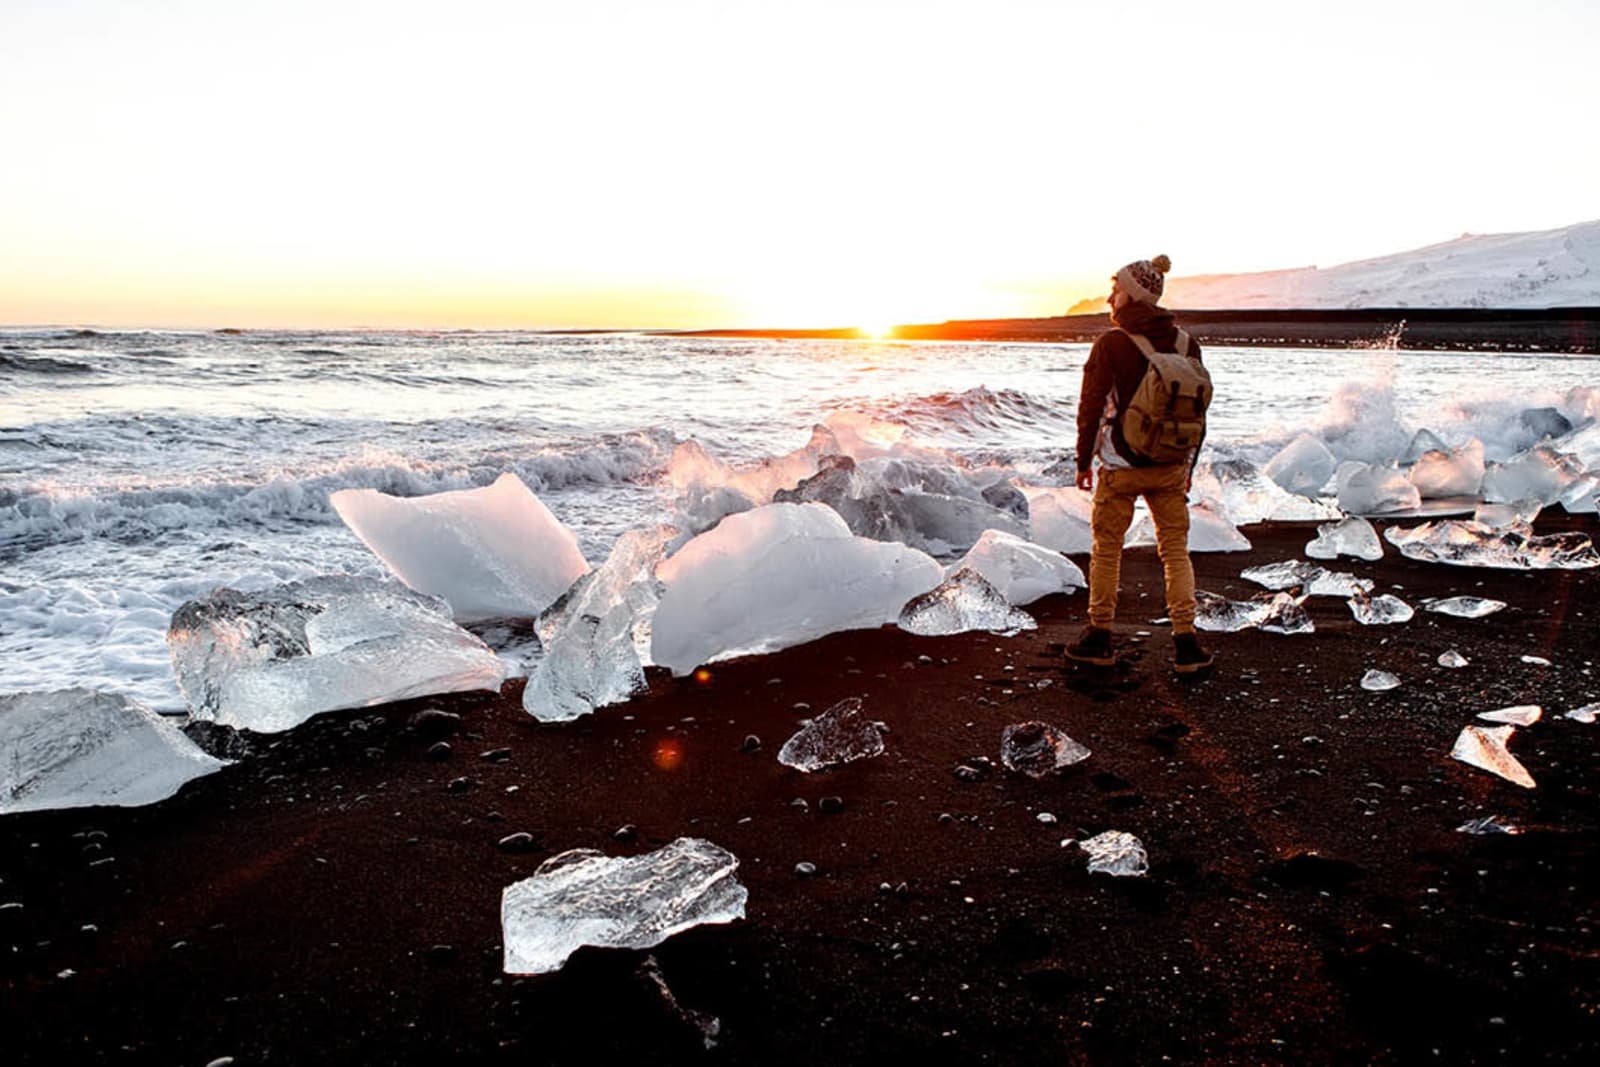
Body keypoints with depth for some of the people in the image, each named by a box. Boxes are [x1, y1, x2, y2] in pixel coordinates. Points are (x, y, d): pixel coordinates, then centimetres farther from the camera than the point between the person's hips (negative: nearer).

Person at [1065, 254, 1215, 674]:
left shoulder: (1111, 343, -11)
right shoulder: (1185, 344, 3)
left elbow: (1092, 406, -9)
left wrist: (1083, 460, 3)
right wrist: (1188, 467, 17)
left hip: (1121, 466, -4)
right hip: (1171, 467, 4)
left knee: (1107, 548, 9)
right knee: (1175, 549, 10)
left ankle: (1099, 638, 17)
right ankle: (1185, 644, 7)